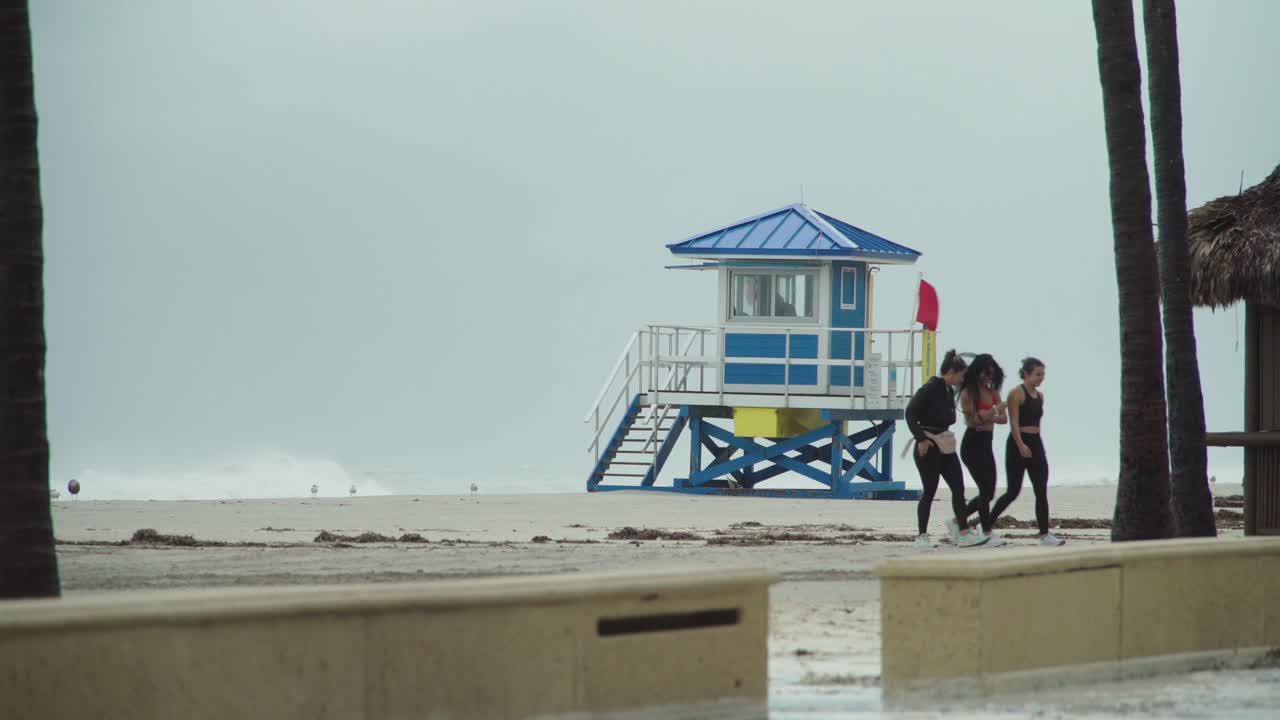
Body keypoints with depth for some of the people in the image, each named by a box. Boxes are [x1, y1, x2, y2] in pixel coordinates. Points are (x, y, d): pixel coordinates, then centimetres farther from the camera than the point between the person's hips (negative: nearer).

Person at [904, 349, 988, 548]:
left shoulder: (949, 390, 11)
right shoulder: (930, 388, -14)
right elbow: (910, 413, -18)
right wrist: (920, 439, -21)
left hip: (945, 445, 8)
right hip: (928, 446, -8)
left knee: (958, 487, 2)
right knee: (930, 491, -3)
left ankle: (964, 533, 2)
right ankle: (922, 536, 6)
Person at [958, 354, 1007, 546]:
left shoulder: (993, 392, 11)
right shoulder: (968, 393, -8)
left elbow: (1003, 418, 6)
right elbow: (970, 419, -14)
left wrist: (989, 417, -14)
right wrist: (993, 411, -23)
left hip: (986, 444, 7)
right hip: (972, 444, -7)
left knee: (988, 493, 9)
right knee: (986, 490, -11)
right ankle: (988, 533, -6)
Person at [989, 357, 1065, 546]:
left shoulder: (1040, 396, 14)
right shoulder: (1016, 394, -9)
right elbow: (1014, 422, -17)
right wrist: (1021, 445, -26)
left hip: (1036, 444, 7)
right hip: (1018, 444, -7)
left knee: (1042, 492, -2)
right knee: (1013, 492, -4)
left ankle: (1045, 534, -4)